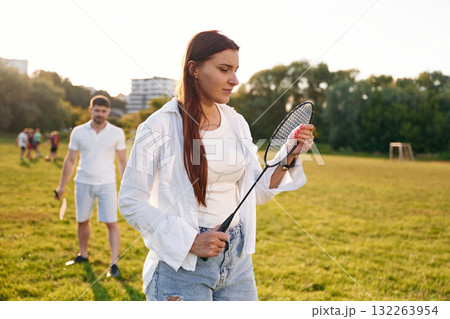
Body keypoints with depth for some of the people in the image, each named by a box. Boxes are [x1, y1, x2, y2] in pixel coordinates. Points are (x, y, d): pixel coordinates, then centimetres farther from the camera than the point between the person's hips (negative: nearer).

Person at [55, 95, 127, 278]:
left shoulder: (117, 133, -2)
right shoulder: (78, 132, 1)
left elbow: (122, 161, 4)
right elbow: (70, 160, 6)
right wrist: (62, 185, 4)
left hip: (107, 184, -2)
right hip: (83, 182, 2)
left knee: (111, 223, -6)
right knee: (82, 221, 12)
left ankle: (114, 263, 1)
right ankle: (83, 255, 32)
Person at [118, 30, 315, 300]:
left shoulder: (237, 123, 7)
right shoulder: (160, 126, -10)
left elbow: (256, 193, 11)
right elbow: (131, 202, -10)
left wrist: (288, 159, -4)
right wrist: (188, 240, -16)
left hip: (237, 258, 5)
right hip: (182, 264, -5)